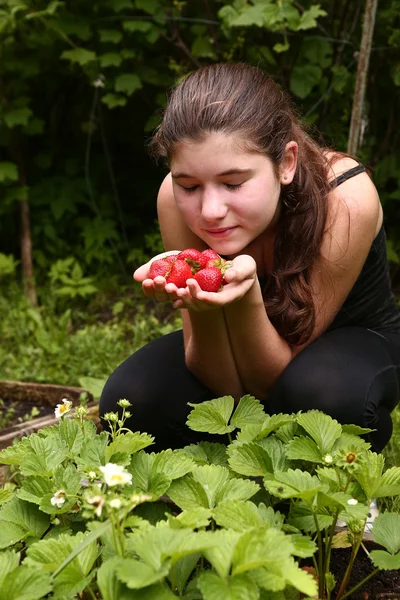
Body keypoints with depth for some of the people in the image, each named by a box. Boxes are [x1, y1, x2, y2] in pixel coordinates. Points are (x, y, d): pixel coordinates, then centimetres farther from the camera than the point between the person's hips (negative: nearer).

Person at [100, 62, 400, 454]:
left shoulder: (346, 198, -33)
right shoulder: (178, 198, -24)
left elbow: (272, 380, -25)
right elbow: (227, 385, -21)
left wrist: (246, 296, -45)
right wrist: (199, 304, -41)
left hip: (355, 347, -2)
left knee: (320, 393, -37)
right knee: (129, 402, -23)